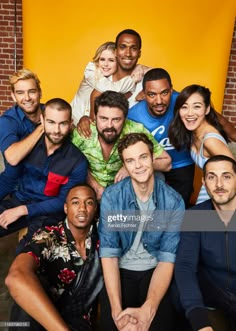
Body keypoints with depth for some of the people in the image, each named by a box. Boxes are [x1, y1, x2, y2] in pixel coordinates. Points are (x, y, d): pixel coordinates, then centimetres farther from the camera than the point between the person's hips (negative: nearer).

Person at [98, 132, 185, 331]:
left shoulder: (174, 201, -11)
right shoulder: (111, 197, -11)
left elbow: (167, 258, -12)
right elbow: (108, 253, -14)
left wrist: (148, 309, -25)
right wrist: (117, 309, -25)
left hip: (154, 270, 0)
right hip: (120, 270, 0)